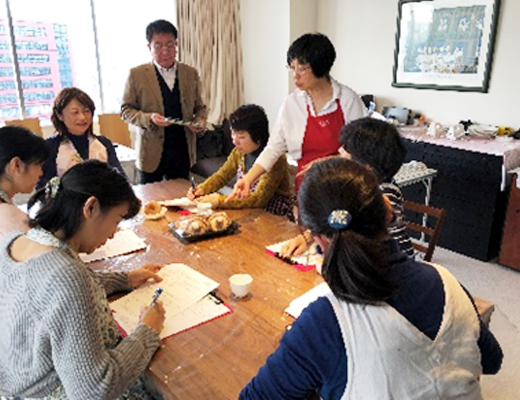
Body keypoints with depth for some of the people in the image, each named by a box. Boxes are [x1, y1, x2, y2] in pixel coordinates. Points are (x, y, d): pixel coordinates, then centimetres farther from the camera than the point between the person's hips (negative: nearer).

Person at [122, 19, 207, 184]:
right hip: (151, 153, -2)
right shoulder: (137, 74, 0)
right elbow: (126, 110, 1)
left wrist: (199, 120, -7)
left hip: (182, 151, 2)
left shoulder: (191, 74, 8)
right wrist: (149, 118, -18)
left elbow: (200, 107, 15)